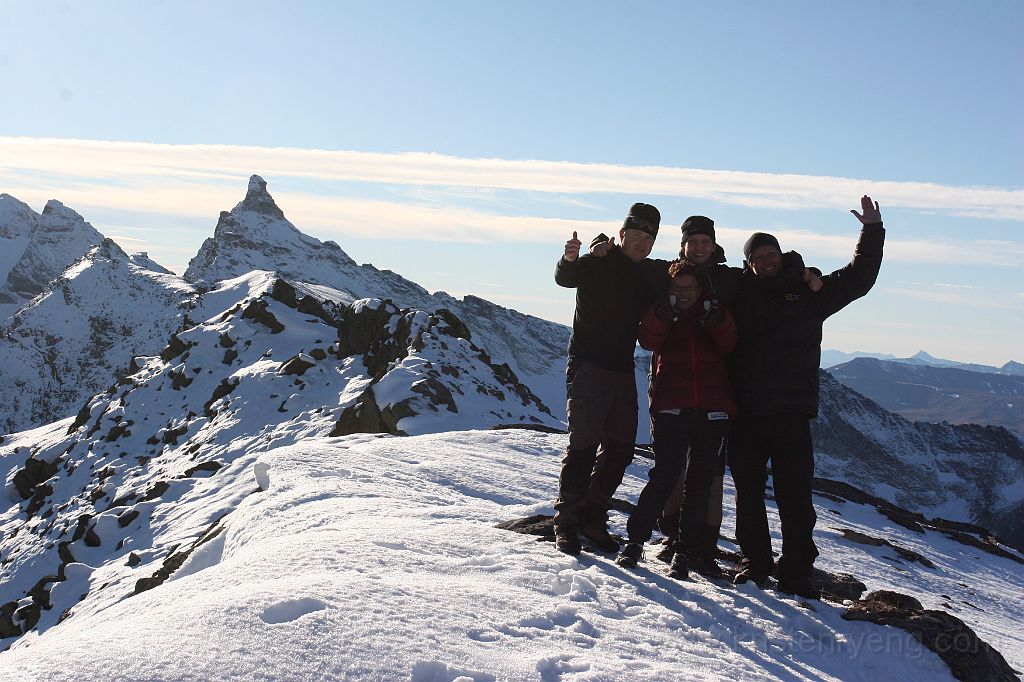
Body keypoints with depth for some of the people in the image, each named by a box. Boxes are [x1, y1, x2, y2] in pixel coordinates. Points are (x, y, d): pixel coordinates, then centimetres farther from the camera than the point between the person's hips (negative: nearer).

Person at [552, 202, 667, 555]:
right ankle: (567, 522, 1)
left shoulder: (653, 276, 10)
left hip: (623, 371, 6)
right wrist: (569, 261, -50)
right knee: (583, 445, -9)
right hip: (587, 367, -6)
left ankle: (592, 517, 20)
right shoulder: (598, 264, -7)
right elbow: (565, 277, -28)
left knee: (620, 449, 7)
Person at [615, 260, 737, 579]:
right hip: (671, 407, -2)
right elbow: (648, 340, -8)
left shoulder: (714, 313, 15)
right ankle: (635, 540, 0)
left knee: (701, 481, 4)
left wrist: (718, 323, -21)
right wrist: (662, 317, -25)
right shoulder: (662, 314, 11)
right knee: (665, 475, -11)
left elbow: (728, 345, -2)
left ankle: (690, 550, 13)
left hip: (712, 409, 2)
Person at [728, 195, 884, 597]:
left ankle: (796, 571, 1)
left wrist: (872, 231, 7)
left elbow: (859, 279, 13)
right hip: (745, 412, 1)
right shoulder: (739, 295, 11)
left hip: (792, 413, -1)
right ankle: (754, 562, 18)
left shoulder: (809, 291, 12)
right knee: (748, 492, 7)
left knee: (795, 494, -4)